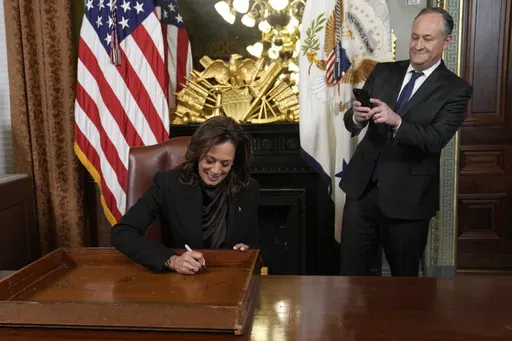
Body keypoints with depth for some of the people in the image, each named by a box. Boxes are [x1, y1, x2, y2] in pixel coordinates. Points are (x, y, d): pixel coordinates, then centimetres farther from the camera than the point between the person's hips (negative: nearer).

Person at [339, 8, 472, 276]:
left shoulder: (455, 90, -4)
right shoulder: (383, 71, 7)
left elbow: (436, 140, -17)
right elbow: (350, 124, 3)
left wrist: (397, 121, -32)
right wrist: (356, 116, -20)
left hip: (407, 197, -3)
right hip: (362, 188, 3)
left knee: (404, 276, 16)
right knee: (350, 272, 12)